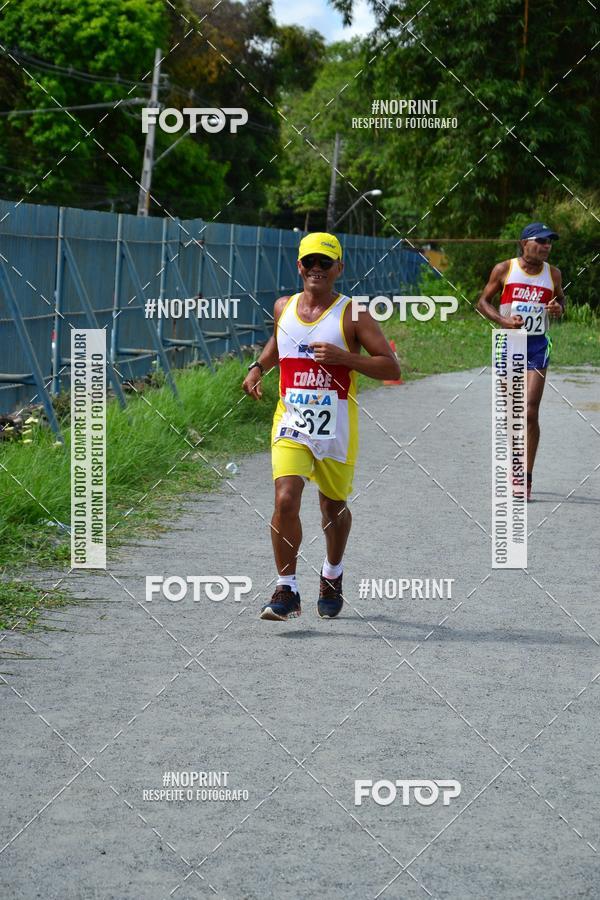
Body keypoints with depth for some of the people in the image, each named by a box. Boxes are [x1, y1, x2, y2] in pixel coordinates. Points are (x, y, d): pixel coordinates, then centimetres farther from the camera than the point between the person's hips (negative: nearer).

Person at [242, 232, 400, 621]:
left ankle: (333, 575, 41)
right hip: (291, 423, 2)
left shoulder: (352, 315, -6)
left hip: (336, 427, -2)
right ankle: (287, 591, -10)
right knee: (285, 500, -17)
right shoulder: (284, 308, 7)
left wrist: (343, 357, -21)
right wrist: (259, 367, 13)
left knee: (334, 506, 14)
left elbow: (392, 367, -10)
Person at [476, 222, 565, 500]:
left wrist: (559, 308, -5)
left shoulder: (553, 274, 4)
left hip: (537, 345, 0)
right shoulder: (504, 270, -2)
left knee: (530, 412, -11)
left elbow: (560, 299, 20)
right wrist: (503, 320, -13)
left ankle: (526, 479, -9)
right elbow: (483, 301, 4)